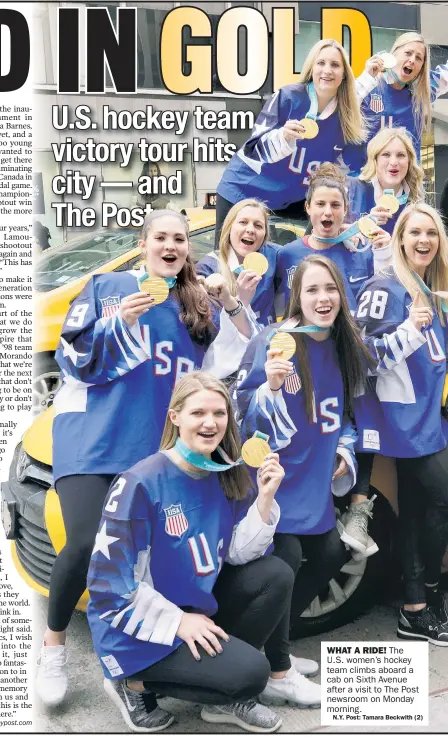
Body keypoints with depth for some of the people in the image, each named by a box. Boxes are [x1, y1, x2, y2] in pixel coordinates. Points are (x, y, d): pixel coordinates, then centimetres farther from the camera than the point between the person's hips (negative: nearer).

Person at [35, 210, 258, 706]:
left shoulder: (198, 307, 12)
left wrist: (231, 304, -7)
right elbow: (72, 359, -3)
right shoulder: (107, 287, 3)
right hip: (94, 438, -3)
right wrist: (118, 322, -18)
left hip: (158, 445, 4)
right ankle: (53, 646, 8)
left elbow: (237, 360, 5)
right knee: (85, 544, -18)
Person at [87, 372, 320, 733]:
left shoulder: (222, 476, -1)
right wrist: (177, 621, -20)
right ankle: (136, 683, 2)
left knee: (275, 575, -6)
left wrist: (265, 497, -15)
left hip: (197, 605, 7)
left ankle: (227, 696, 6)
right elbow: (109, 581, -20)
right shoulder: (141, 483, -23)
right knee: (249, 672, -19)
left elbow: (237, 553, -3)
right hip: (137, 629, -7)